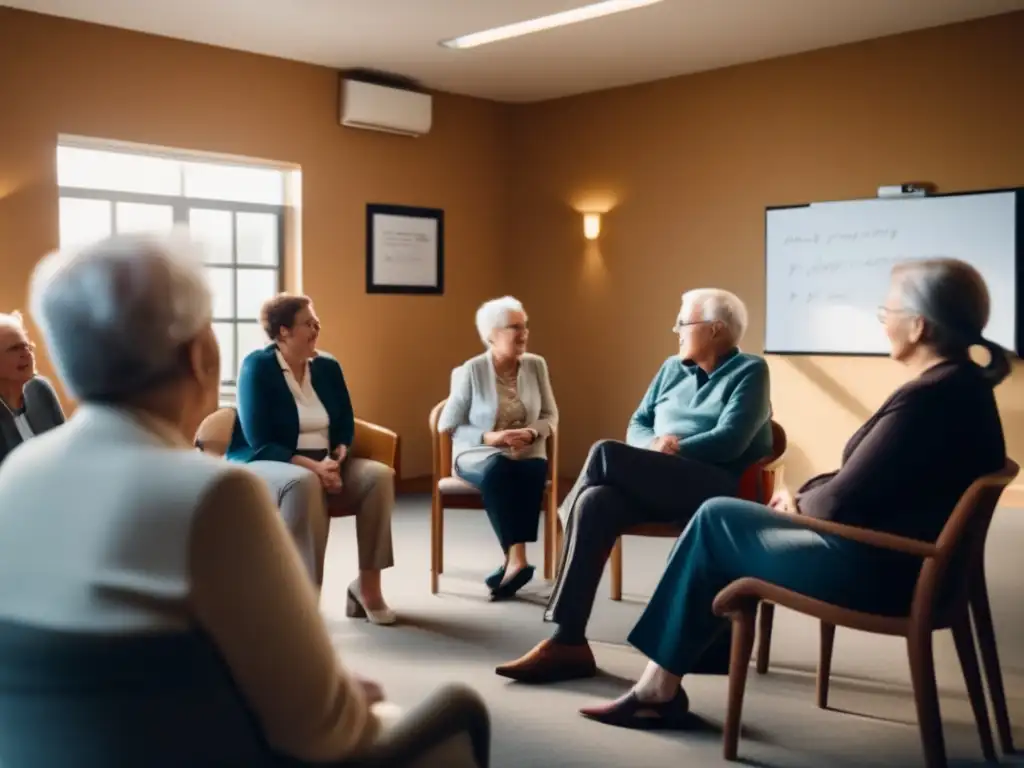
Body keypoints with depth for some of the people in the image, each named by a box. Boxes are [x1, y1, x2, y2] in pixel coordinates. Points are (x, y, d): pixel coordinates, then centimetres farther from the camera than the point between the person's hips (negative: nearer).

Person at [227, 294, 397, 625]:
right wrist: (311, 466, -27)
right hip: (263, 464, -5)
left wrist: (336, 459, -13)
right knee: (304, 483, -40)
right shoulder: (257, 366, -9)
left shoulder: (327, 367, 9)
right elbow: (259, 442, -16)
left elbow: (345, 426, 10)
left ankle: (368, 584, -17)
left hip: (323, 464, 6)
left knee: (379, 475, -22)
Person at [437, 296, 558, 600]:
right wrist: (489, 437, -18)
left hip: (527, 454, 3)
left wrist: (531, 433, -13)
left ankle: (511, 561, -31)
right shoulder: (470, 371, -7)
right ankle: (517, 560, -39)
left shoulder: (536, 365, 3)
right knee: (498, 470, -38)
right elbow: (448, 426, -4)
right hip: (478, 454, -2)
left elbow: (550, 416, 10)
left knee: (533, 472, -34)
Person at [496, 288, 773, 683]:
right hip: (657, 485, 6)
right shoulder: (672, 368, 21)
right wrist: (655, 446, -8)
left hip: (716, 487, -6)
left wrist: (672, 451, -11)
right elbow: (637, 427, 15)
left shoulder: (749, 371, 2)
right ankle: (568, 640, -30)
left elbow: (729, 441, -11)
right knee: (594, 503, -27)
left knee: (606, 454, -27)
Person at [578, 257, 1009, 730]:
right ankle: (663, 680, 12)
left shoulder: (927, 398, -24)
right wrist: (803, 495, 5)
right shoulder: (961, 384, 7)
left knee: (714, 525, 1)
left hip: (874, 570, -10)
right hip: (891, 555, 10)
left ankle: (660, 686, 13)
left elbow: (842, 502, -21)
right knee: (719, 514, 10)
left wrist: (799, 504, 0)